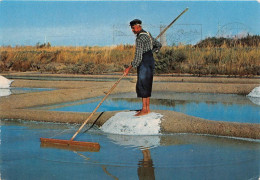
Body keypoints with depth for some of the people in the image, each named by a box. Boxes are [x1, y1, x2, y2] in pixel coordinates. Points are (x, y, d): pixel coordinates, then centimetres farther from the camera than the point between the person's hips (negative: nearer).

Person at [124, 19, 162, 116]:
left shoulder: (140, 38, -17)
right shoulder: (147, 34, 14)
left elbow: (138, 56, -22)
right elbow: (158, 45, 25)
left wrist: (129, 68, -19)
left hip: (144, 63, -10)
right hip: (150, 61, 10)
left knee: (142, 85, -8)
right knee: (146, 85, 12)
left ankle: (144, 109, -7)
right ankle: (147, 108, 15)